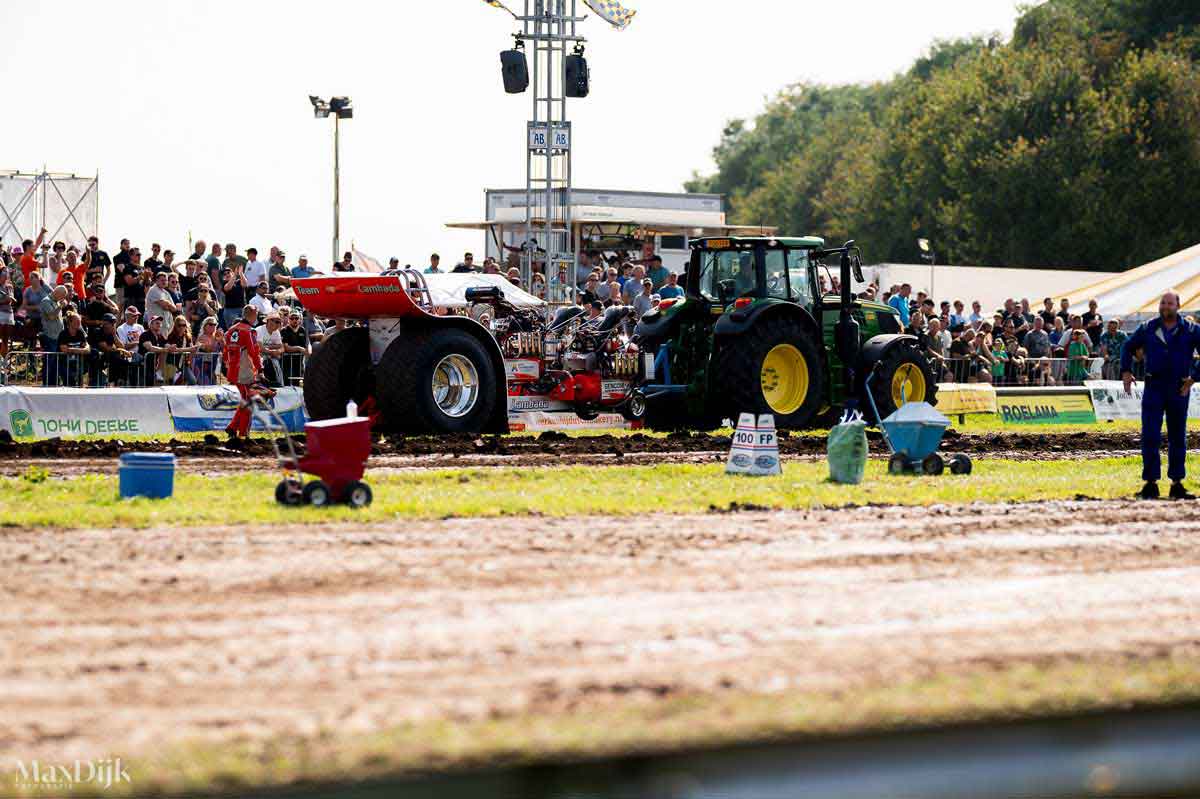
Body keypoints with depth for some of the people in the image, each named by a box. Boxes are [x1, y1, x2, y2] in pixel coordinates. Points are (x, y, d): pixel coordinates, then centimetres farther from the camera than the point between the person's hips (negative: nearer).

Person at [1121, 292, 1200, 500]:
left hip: (1179, 389, 0)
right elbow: (1128, 348, 17)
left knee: (1178, 438, 8)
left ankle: (1177, 484, 16)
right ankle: (1150, 483, -4)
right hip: (1153, 388, 0)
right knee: (1150, 436, -7)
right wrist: (1126, 371, 5)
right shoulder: (1148, 329, 5)